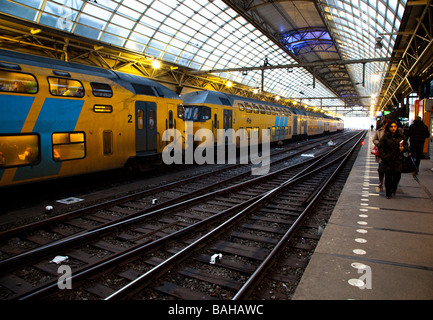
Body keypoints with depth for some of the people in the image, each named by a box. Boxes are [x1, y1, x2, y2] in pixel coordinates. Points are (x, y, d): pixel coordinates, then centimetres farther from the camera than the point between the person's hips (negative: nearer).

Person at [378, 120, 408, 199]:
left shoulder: (401, 136, 6)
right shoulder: (385, 137, -1)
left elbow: (406, 145, 16)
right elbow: (380, 148, 0)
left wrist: (403, 148, -6)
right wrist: (384, 157, -10)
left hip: (398, 161, 2)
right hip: (388, 161, -2)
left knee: (397, 177, 1)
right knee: (388, 178, 3)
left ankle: (393, 189, 31)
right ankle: (388, 193, 18)